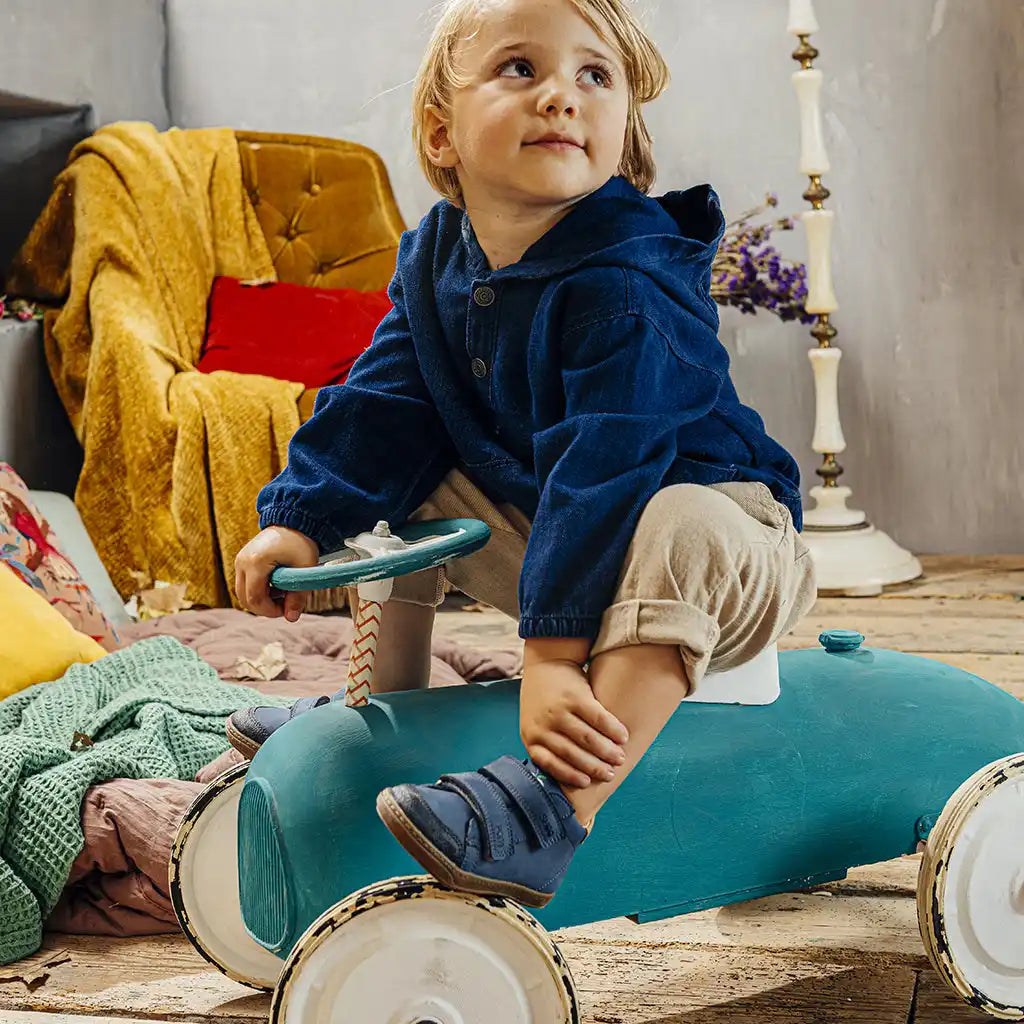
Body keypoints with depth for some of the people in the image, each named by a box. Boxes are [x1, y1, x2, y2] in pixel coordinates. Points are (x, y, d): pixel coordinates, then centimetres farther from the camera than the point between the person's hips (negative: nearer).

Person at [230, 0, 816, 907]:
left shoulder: (630, 279, -26)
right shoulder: (435, 256, 0)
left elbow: (605, 464, -34)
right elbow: (382, 408, 6)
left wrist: (552, 652, -39)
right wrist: (300, 520, -6)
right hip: (539, 532, 8)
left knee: (681, 531, -40)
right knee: (406, 490, 9)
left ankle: (559, 806, -47)